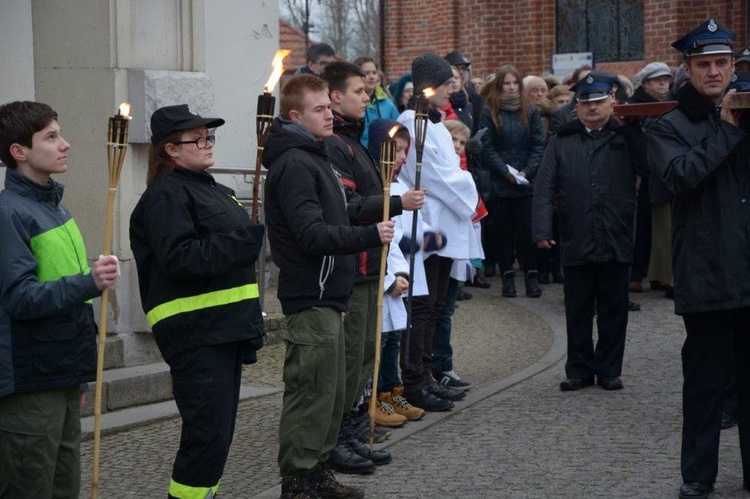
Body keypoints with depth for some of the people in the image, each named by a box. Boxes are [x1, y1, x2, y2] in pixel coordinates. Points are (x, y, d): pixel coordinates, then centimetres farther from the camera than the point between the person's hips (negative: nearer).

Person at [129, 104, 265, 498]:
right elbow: (178, 258, -22)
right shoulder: (166, 195, -10)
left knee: (220, 430, 13)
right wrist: (244, 242, -24)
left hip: (227, 328, 9)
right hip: (195, 331, -9)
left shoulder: (213, 190, 20)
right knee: (208, 432, -10)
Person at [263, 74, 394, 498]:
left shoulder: (315, 158, 18)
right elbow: (312, 235, -24)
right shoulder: (293, 165, -15)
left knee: (331, 389, 16)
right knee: (312, 392, -6)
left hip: (328, 296, 10)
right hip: (311, 299, -10)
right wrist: (371, 236, -24)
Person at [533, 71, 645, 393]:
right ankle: (579, 370, 19)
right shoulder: (563, 140, 8)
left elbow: (648, 166, -13)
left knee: (614, 311, 8)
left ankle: (609, 370, 19)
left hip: (617, 242, -1)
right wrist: (542, 230, -7)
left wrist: (633, 127, -15)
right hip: (576, 242, 1)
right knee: (578, 312, 9)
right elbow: (545, 188, 3)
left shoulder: (626, 136, 5)